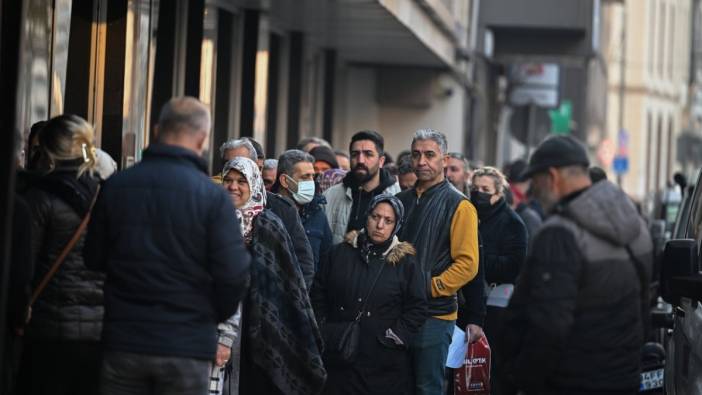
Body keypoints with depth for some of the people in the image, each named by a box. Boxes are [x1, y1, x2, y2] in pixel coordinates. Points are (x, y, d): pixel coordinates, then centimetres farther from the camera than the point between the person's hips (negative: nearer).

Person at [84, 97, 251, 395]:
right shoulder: (212, 196, -10)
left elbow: (94, 259, 8)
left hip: (122, 340, 3)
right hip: (187, 347, -3)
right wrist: (214, 315, 7)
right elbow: (233, 273, -12)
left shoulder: (114, 186, 1)